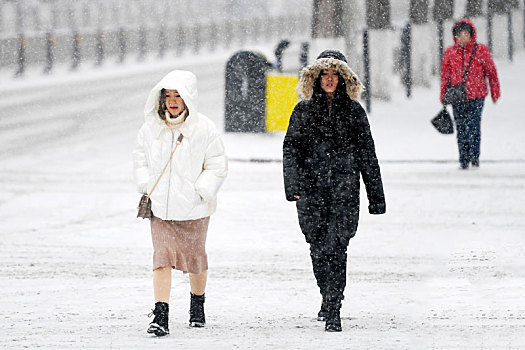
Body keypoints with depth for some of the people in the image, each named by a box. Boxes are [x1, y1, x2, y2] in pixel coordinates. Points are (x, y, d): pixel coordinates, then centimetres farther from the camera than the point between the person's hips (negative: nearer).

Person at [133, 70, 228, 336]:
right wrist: (146, 187, 2)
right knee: (162, 257, -10)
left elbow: (217, 166, -2)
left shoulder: (203, 128, -6)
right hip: (160, 207, 1)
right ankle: (161, 316, -15)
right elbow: (141, 160, 15)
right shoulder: (151, 127, 2)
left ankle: (197, 304, 38)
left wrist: (200, 192, -11)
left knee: (194, 257, 12)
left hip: (193, 207, -1)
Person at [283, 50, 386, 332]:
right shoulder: (304, 111, 8)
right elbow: (291, 147, 4)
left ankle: (333, 310, -12)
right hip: (311, 189, 1)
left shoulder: (354, 111, 7)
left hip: (344, 190, -1)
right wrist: (294, 182, -12)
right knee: (318, 247, 5)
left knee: (336, 247, -12)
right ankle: (329, 297, 28)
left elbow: (367, 155, 9)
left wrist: (376, 197, 7)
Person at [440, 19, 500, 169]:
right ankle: (464, 160, 12)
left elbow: (491, 72, 9)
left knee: (474, 126, -9)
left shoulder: (481, 50, 2)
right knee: (461, 129, 4)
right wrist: (443, 96, 12)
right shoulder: (450, 53, 7)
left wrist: (495, 93, 12)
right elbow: (445, 75, 13)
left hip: (476, 95, -2)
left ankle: (474, 156, 2)